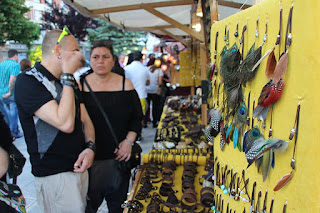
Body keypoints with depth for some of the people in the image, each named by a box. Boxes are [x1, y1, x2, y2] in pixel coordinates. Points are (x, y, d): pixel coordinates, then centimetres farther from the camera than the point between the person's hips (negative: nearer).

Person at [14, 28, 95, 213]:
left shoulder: (69, 81, 10)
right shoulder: (28, 81, -17)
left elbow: (85, 120, 10)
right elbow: (65, 123, -28)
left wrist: (90, 147, -9)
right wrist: (68, 77, -21)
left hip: (80, 167, 8)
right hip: (54, 175, -7)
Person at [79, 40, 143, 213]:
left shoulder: (125, 84, 1)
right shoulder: (80, 84, -1)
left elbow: (137, 117, 5)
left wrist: (128, 141, -8)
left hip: (118, 157, 1)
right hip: (88, 157, -1)